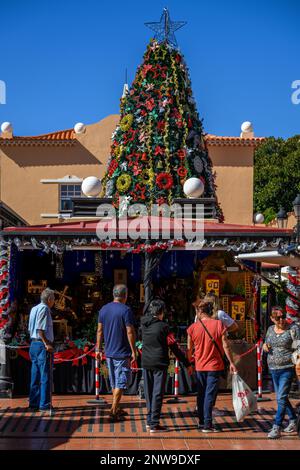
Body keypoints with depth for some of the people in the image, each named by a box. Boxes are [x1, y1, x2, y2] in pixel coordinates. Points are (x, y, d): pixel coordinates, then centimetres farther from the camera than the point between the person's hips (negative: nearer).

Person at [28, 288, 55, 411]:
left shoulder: (34, 309, 18)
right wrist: (46, 344, -20)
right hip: (41, 345, -9)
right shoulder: (44, 308, -10)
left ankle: (34, 403, 14)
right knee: (45, 376, -5)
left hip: (33, 344, 9)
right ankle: (44, 404, -4)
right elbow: (40, 329, -18)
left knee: (35, 376, 12)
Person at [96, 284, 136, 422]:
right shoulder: (125, 310, -13)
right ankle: (113, 411, -5)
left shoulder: (104, 309, 6)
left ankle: (117, 408, 26)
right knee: (121, 382, -1)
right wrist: (133, 351, -10)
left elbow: (100, 331, 10)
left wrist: (98, 349, 16)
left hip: (109, 352, 6)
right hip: (122, 353, -6)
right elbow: (130, 332, -15)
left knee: (114, 382, 17)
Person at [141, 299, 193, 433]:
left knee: (149, 393, 15)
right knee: (157, 394, -1)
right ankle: (154, 424, -2)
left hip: (146, 363, 6)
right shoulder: (163, 326, -12)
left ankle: (150, 421, 23)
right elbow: (174, 347, -9)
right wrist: (187, 364, -4)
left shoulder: (144, 324, 1)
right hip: (159, 364, -5)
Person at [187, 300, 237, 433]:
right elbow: (225, 346, -7)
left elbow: (189, 349, 4)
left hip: (199, 367, 2)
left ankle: (201, 422, 22)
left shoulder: (192, 328, -3)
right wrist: (231, 363, 1)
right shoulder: (219, 325, -9)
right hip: (214, 366, -2)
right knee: (210, 395, 0)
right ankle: (207, 424, -2)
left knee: (201, 395, 15)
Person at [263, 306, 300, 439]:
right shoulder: (270, 329, 9)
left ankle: (277, 428, -9)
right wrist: (264, 346, 0)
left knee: (281, 398, -11)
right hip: (273, 368, 6)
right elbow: (266, 344, 23)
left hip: (287, 368, -6)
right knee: (281, 397, 15)